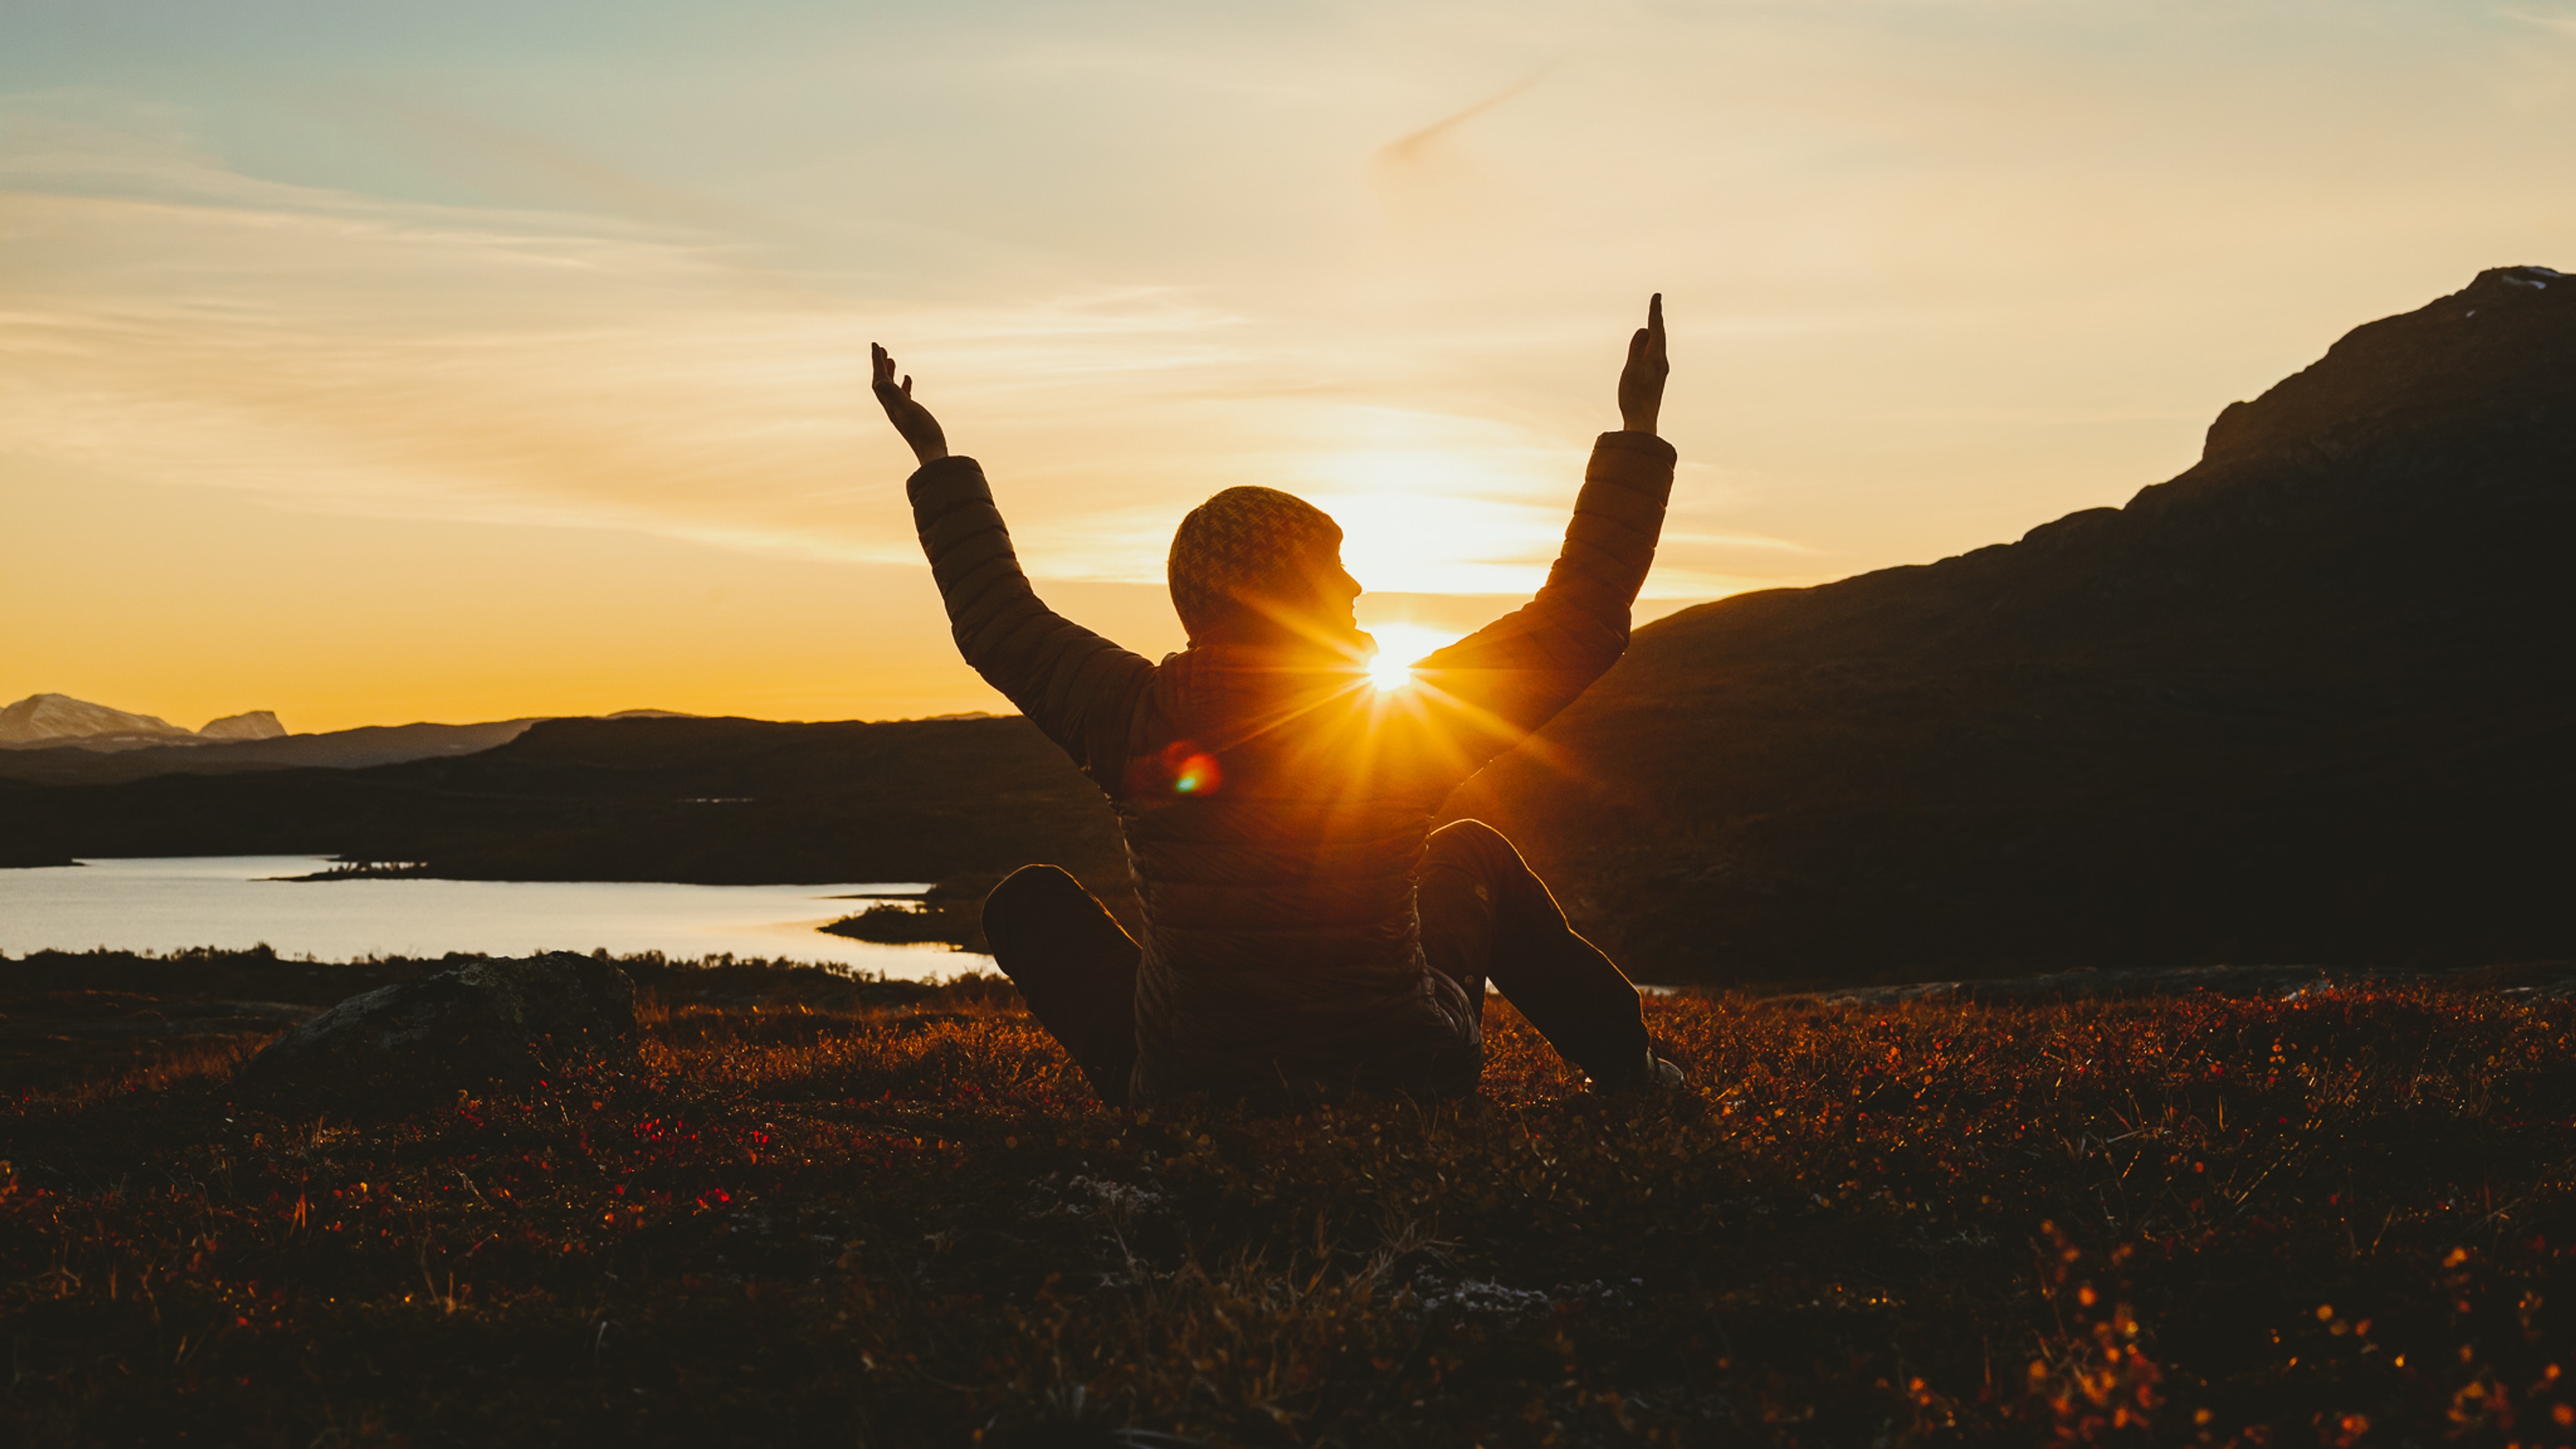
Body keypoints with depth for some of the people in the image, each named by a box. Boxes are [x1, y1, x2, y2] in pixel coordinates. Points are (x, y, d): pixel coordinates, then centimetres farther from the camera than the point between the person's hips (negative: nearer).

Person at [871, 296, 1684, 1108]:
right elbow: (1581, 620, -7)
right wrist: (1638, 434, 1)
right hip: (1408, 1096, 0)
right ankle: (1625, 1071, 39)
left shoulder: (1135, 726, -13)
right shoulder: (1404, 731, -17)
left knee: (1031, 898, 21)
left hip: (1183, 1095, 0)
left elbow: (998, 623, 5)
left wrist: (937, 462, 17)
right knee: (1473, 852, 30)